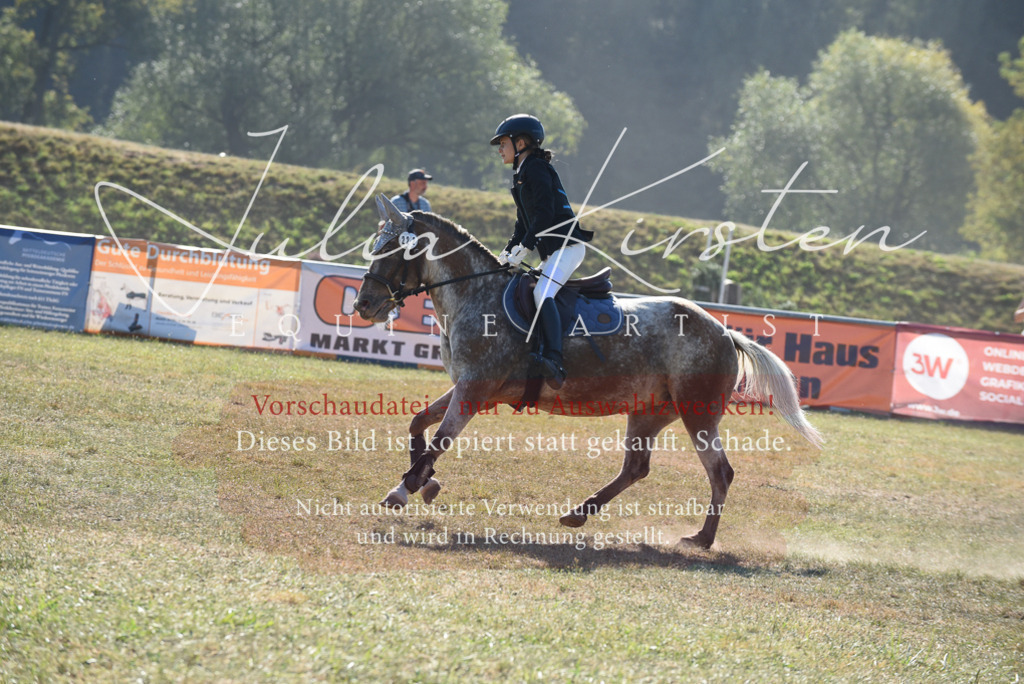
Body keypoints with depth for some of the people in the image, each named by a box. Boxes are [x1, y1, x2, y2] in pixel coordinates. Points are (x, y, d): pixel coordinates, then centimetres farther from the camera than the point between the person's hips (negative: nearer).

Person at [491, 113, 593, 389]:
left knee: (542, 293, -28)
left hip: (567, 244, -12)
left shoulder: (536, 169, -9)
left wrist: (525, 246, -20)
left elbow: (544, 213, -19)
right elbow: (524, 223, 25)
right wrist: (507, 252, 15)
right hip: (552, 251, 12)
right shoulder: (521, 175, 22)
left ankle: (554, 361, -44)